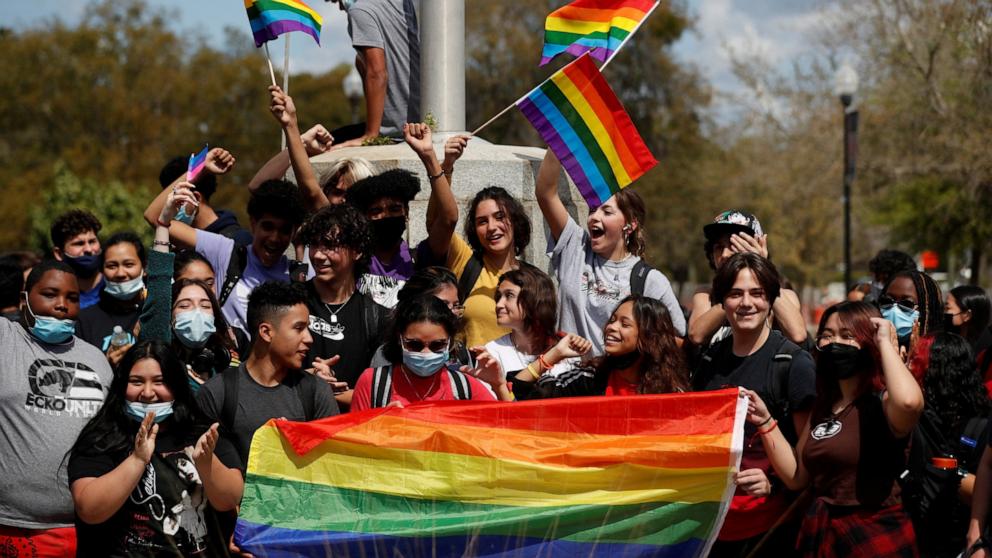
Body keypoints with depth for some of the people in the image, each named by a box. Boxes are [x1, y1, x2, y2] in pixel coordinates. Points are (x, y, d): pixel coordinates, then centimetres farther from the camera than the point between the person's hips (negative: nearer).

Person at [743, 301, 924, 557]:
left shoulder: (884, 403, -13)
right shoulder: (822, 406, 11)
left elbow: (909, 401, -39)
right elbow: (796, 477, 11)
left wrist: (885, 342, -23)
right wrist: (765, 421, 0)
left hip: (876, 536, -7)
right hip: (823, 534, 7)